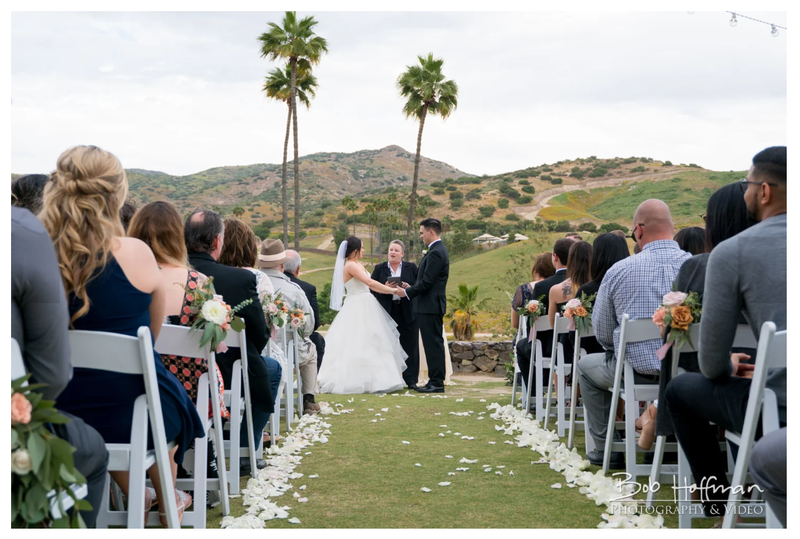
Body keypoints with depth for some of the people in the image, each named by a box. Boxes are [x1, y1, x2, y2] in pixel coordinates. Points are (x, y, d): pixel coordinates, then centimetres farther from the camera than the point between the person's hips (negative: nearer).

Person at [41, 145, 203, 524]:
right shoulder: (135, 253, -17)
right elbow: (154, 332, -1)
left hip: (62, 420, 3)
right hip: (133, 415, -2)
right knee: (172, 395, 33)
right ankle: (167, 500, 55)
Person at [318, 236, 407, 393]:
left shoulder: (358, 265, 15)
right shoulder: (350, 265, -14)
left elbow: (369, 286, 13)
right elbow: (370, 283, -22)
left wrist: (389, 289, 2)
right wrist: (393, 290, -18)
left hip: (365, 308, 10)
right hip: (357, 308, -10)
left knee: (371, 344, 9)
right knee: (358, 345, -6)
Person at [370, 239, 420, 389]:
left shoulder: (411, 267, 8)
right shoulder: (379, 268, 9)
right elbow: (372, 289, 4)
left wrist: (409, 288, -15)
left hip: (408, 313, 0)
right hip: (387, 313, 0)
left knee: (410, 346, 1)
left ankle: (411, 380, 6)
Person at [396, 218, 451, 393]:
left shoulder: (436, 252, -17)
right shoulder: (438, 250, 16)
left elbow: (426, 282, -20)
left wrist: (407, 293, -9)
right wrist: (411, 288, 13)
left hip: (430, 306, -10)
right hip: (431, 306, 10)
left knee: (434, 344, -6)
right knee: (434, 344, 12)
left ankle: (437, 383, -3)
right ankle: (436, 380, 17)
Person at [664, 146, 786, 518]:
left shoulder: (730, 252, -6)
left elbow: (711, 366, -2)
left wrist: (729, 367, 21)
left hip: (781, 413, -5)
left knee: (680, 389, 20)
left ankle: (720, 506, 25)